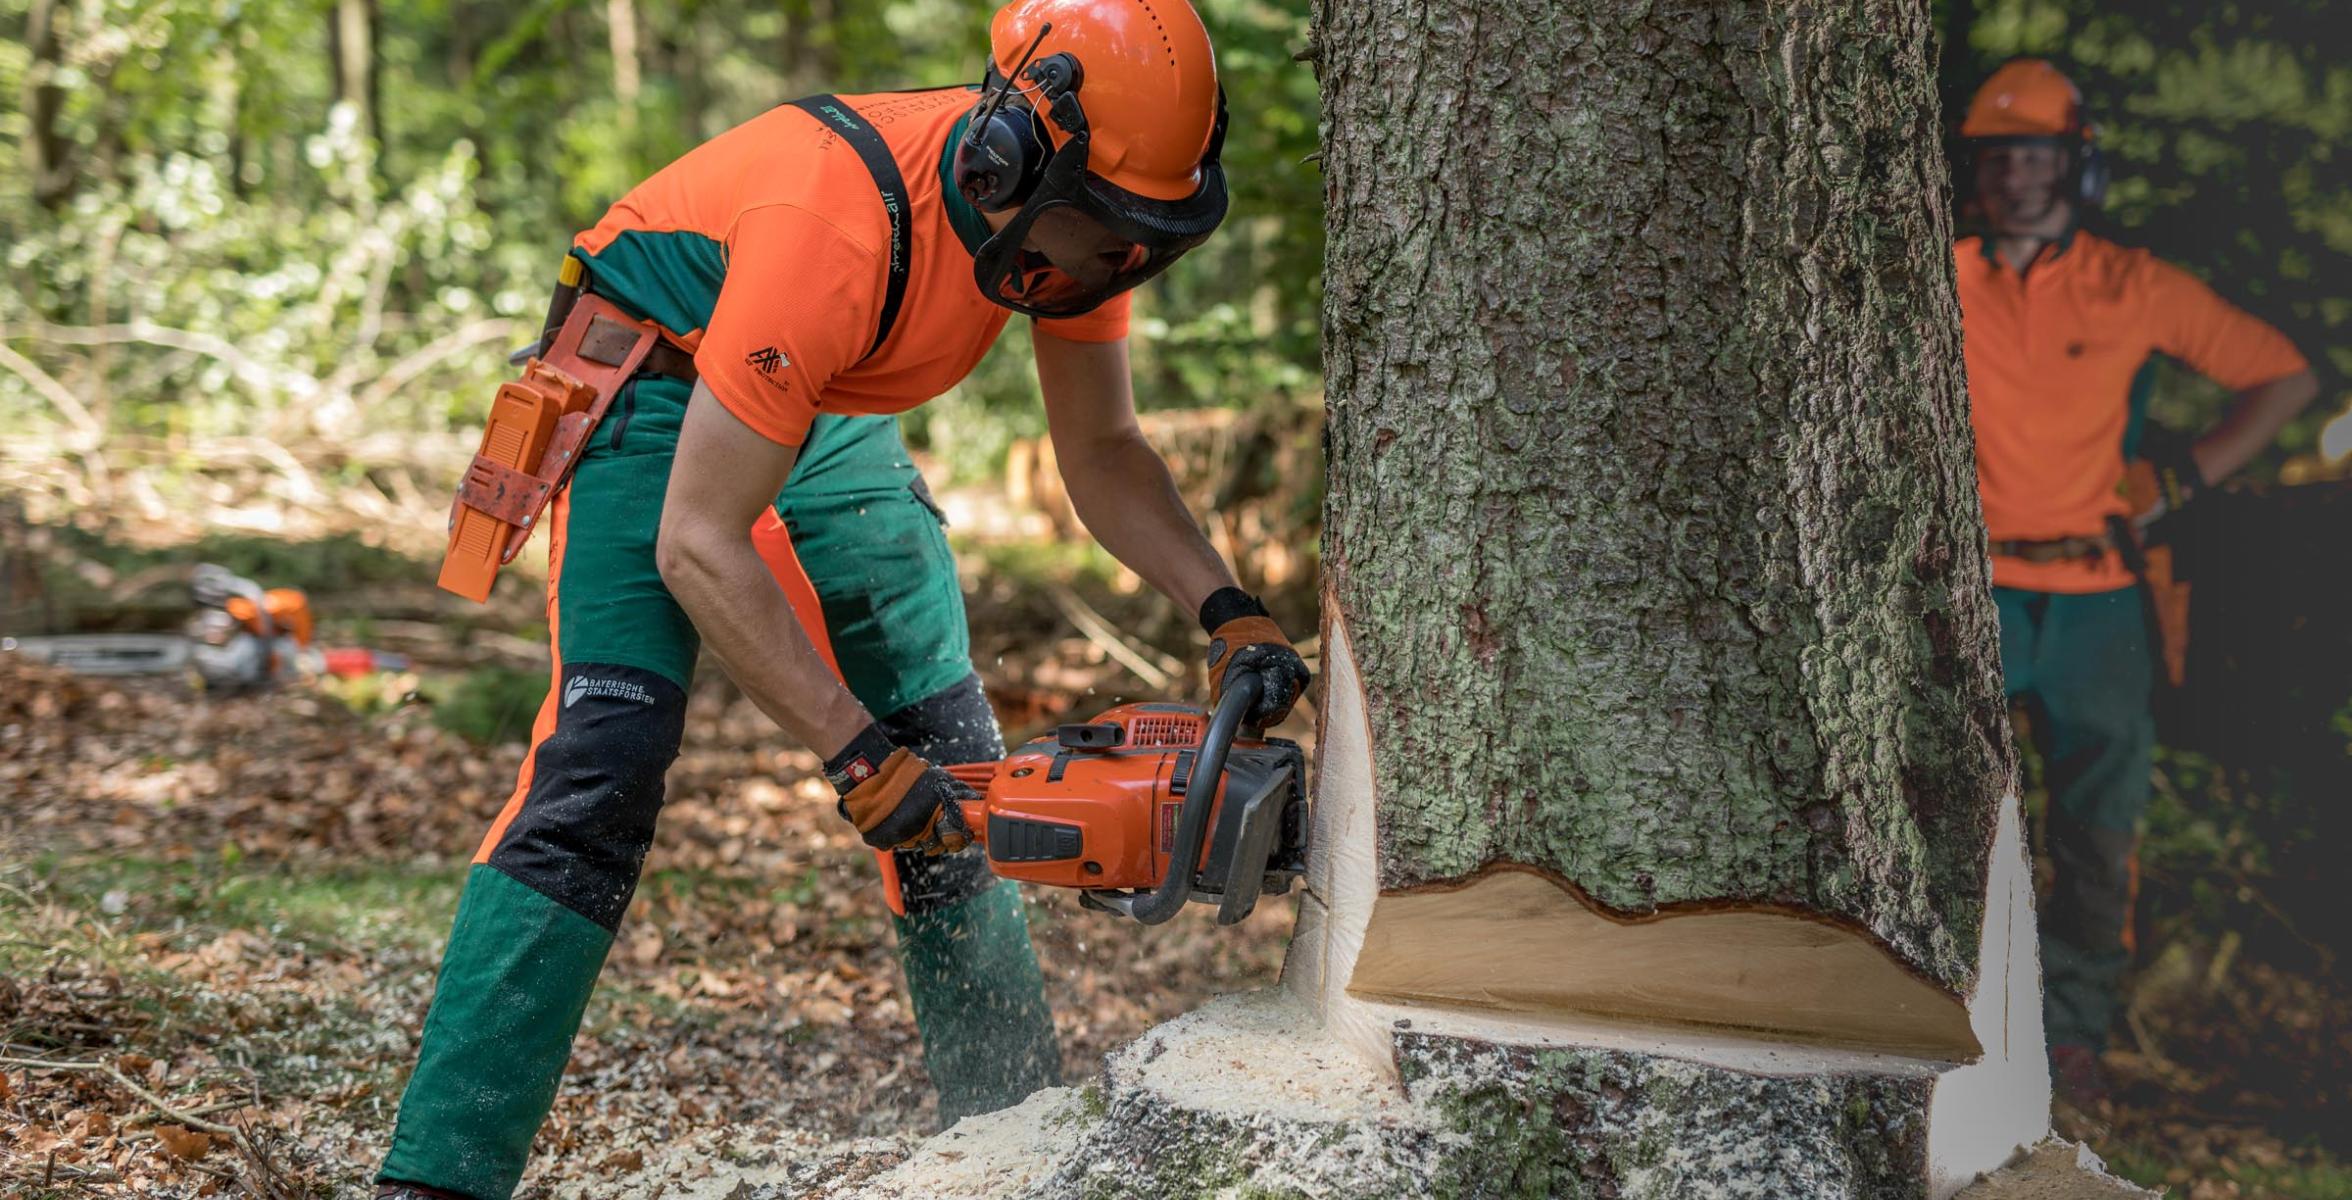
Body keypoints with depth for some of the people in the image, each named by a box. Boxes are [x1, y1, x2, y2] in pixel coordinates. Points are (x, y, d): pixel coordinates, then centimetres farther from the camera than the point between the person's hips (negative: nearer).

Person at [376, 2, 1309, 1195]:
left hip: (831, 411, 7)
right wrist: (858, 759, -36)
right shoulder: (834, 231, -40)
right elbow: (697, 547, -36)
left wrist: (1224, 606, -17)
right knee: (602, 759, -23)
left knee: (956, 765, 5)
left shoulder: (1074, 203, -18)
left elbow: (1101, 451, -2)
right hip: (653, 386, -7)